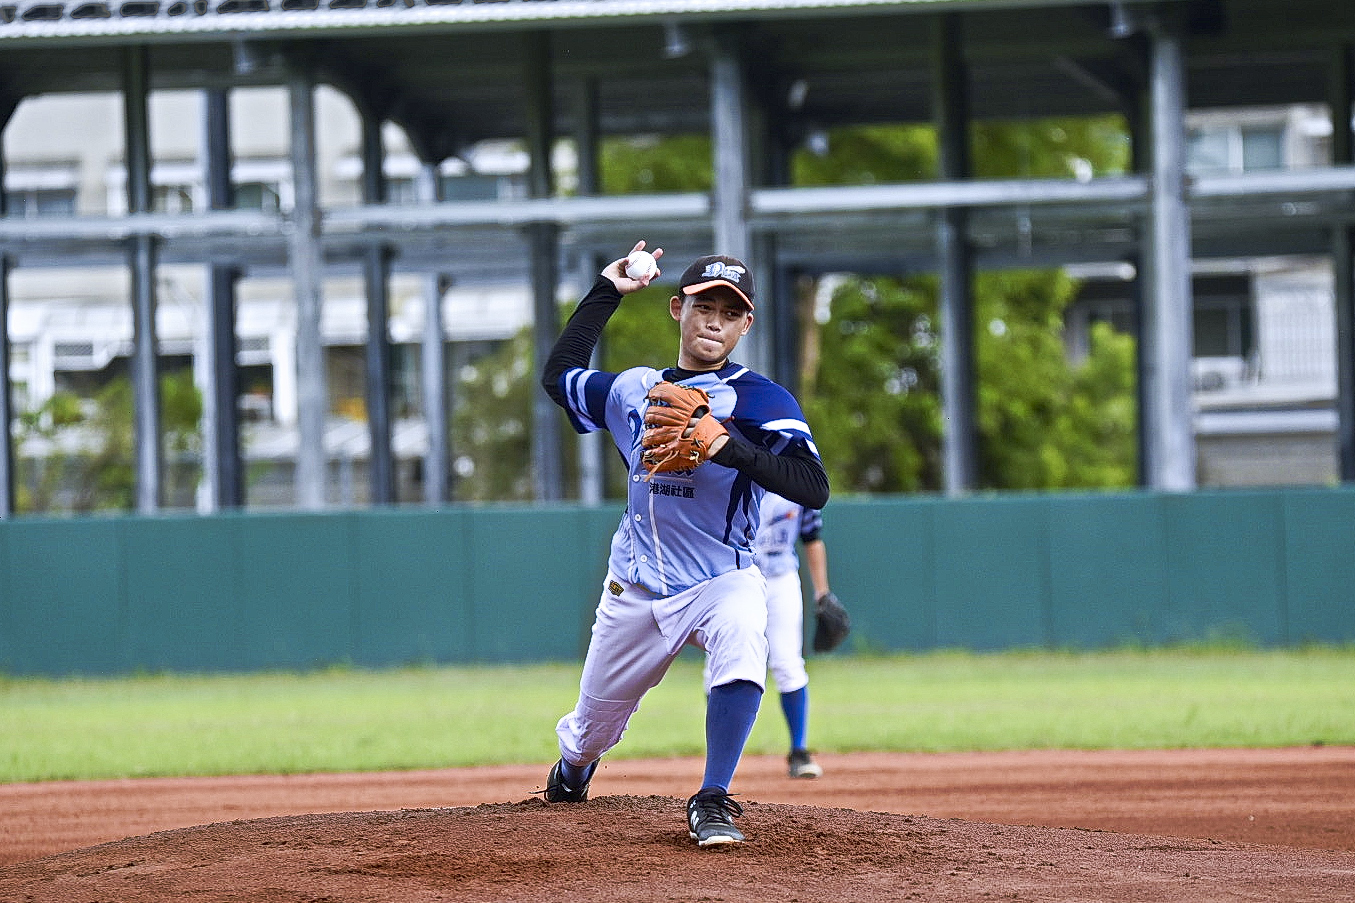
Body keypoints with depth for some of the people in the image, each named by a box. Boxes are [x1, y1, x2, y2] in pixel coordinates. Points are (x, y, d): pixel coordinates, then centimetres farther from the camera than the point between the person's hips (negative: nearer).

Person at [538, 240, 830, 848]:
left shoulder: (761, 401, -7)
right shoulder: (634, 391, 8)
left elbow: (813, 489, -19)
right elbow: (559, 373, 26)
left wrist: (734, 449, -31)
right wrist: (607, 291, 21)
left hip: (721, 580, -4)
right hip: (635, 591, 4)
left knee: (741, 634, -38)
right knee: (590, 734, 11)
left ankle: (711, 803, -27)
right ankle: (570, 772, 50)